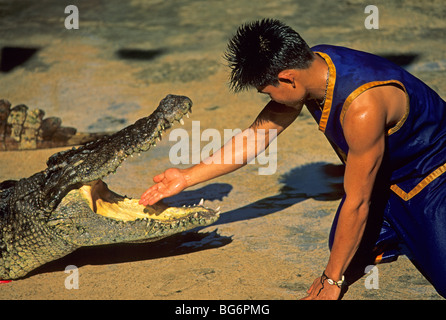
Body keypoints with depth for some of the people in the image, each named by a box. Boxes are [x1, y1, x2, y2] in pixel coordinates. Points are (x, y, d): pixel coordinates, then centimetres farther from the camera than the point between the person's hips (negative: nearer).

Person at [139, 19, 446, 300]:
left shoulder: (362, 105, -38)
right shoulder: (306, 67, -14)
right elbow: (258, 133, -1)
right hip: (383, 176, 7)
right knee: (347, 251, -1)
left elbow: (357, 203, -29)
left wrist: (331, 281, -19)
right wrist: (187, 177, 0)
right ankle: (407, 233, 22)